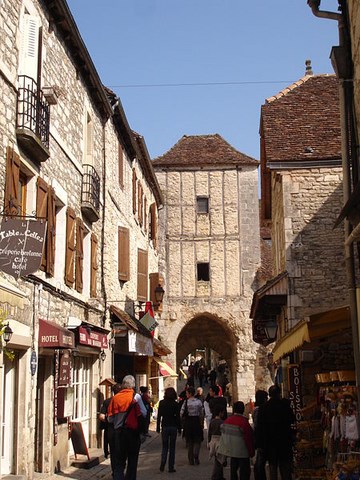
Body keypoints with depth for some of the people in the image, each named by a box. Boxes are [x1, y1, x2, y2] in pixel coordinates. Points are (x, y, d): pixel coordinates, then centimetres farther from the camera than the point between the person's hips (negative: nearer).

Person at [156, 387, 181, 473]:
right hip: (173, 427, 0)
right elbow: (178, 417, -5)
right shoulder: (175, 404, -5)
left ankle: (162, 464, -6)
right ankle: (171, 467, 6)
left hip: (165, 427, 1)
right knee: (172, 447, 8)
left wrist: (158, 428, 5)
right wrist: (179, 429, 3)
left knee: (165, 446, 12)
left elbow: (159, 416, -1)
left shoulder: (161, 403, -3)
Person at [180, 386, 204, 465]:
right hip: (196, 421, 1)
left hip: (188, 422, 0)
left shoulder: (186, 402, -8)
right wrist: (201, 422, 14)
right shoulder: (198, 402, -2)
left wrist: (184, 419, 12)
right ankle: (196, 454, -14)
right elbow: (201, 413, 3)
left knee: (189, 441, 10)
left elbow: (181, 413, -8)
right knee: (197, 440, 11)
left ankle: (191, 460, 13)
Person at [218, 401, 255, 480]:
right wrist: (251, 452, -6)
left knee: (233, 469, 17)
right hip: (242, 452, -7)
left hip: (231, 449, 7)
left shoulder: (227, 420, 1)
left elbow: (223, 434, 10)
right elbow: (248, 438, -17)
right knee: (244, 470, 2)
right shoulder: (244, 422, -20)